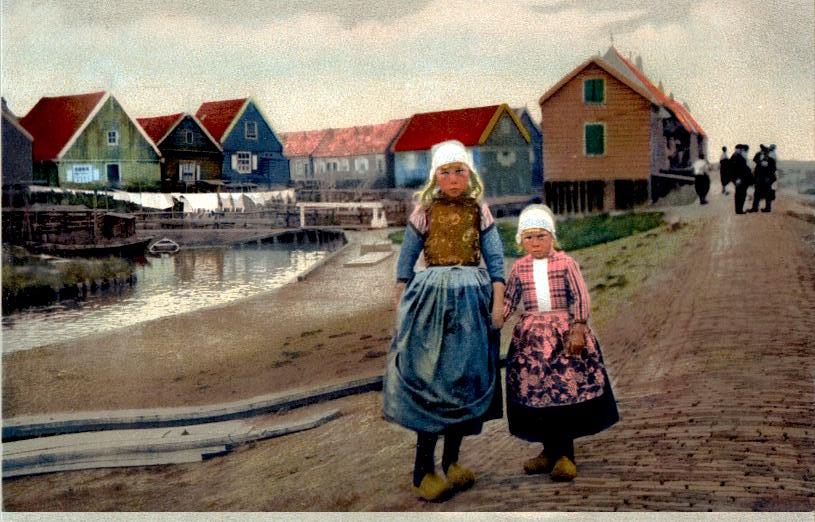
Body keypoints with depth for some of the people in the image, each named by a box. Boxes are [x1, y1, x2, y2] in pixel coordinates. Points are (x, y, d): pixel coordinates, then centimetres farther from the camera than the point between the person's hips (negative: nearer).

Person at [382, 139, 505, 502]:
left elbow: (496, 262, 5)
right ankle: (423, 471, 0)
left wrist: (498, 304, -4)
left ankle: (452, 461, 19)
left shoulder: (480, 211, 8)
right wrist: (401, 306, -1)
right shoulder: (424, 211, 5)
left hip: (472, 301, 2)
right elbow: (405, 264, 5)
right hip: (430, 299, -2)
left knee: (467, 378, 6)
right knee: (428, 379, -5)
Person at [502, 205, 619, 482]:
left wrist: (578, 330, -12)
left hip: (564, 331, -3)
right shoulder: (519, 267, 9)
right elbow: (508, 299, 15)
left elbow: (580, 297, -4)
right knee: (536, 393, 4)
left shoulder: (565, 263, -1)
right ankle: (551, 452, 17)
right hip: (530, 336, 3)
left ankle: (564, 455, 1)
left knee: (566, 391, -7)